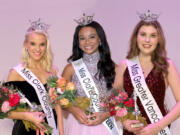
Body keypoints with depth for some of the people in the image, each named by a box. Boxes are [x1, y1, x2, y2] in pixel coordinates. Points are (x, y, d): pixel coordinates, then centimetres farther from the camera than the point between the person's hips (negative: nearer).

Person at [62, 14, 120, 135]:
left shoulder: (112, 67, 0)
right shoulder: (71, 68, 0)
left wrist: (106, 114, -13)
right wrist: (73, 109, -13)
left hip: (106, 124, 1)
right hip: (79, 125, 0)